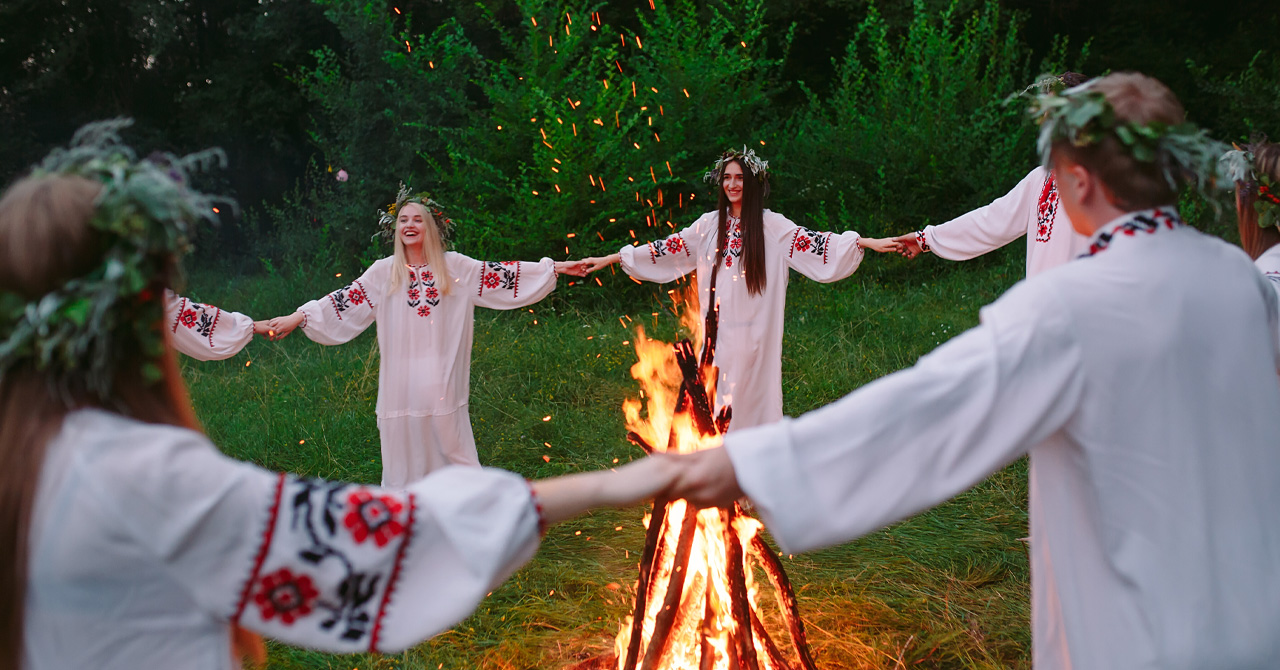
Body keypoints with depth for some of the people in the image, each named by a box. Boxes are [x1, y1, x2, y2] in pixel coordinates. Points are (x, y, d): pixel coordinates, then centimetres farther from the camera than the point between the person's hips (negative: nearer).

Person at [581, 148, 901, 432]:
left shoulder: (773, 226, 0)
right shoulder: (709, 225, 11)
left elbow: (814, 243, -7)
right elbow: (667, 249, 14)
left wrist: (868, 242, -18)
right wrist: (609, 259, 13)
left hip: (753, 332, -3)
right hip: (718, 330, 3)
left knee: (751, 395, -3)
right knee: (720, 399, 3)